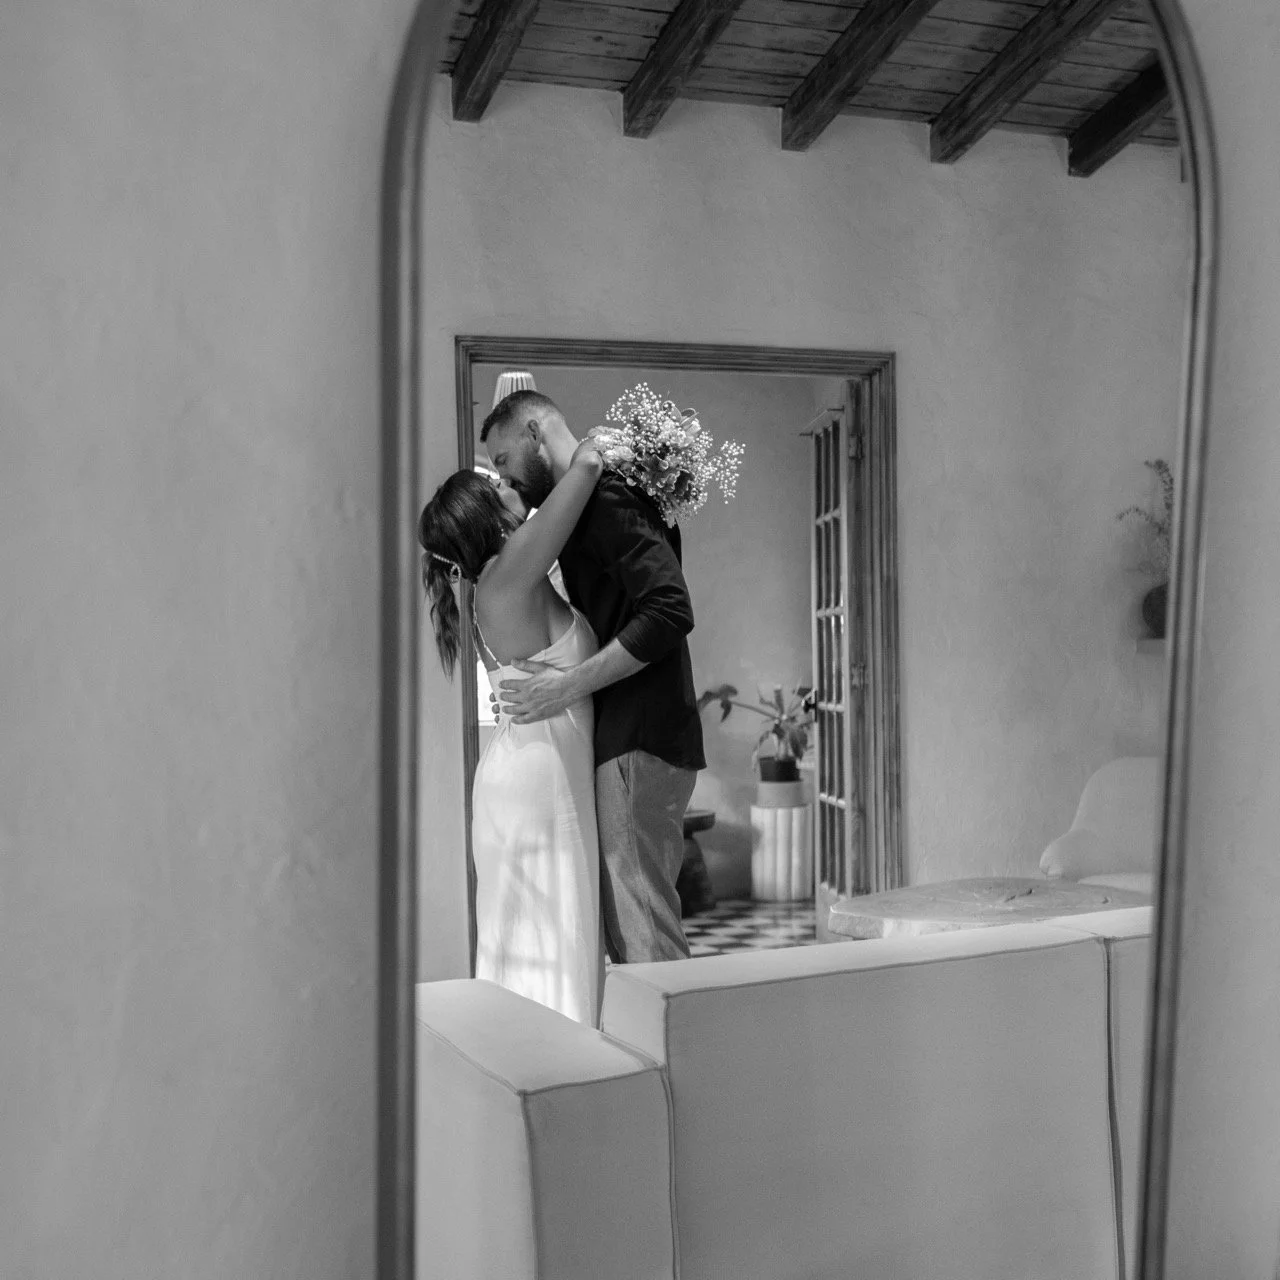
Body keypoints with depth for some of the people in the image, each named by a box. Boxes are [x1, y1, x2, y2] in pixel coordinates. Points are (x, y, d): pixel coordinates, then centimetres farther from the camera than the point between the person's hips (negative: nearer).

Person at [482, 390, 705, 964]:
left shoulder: (607, 497, -11)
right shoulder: (591, 503, 20)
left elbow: (670, 610, -22)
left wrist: (571, 684, -21)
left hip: (639, 742, -10)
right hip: (623, 736, 10)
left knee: (640, 928, -7)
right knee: (624, 922, 13)